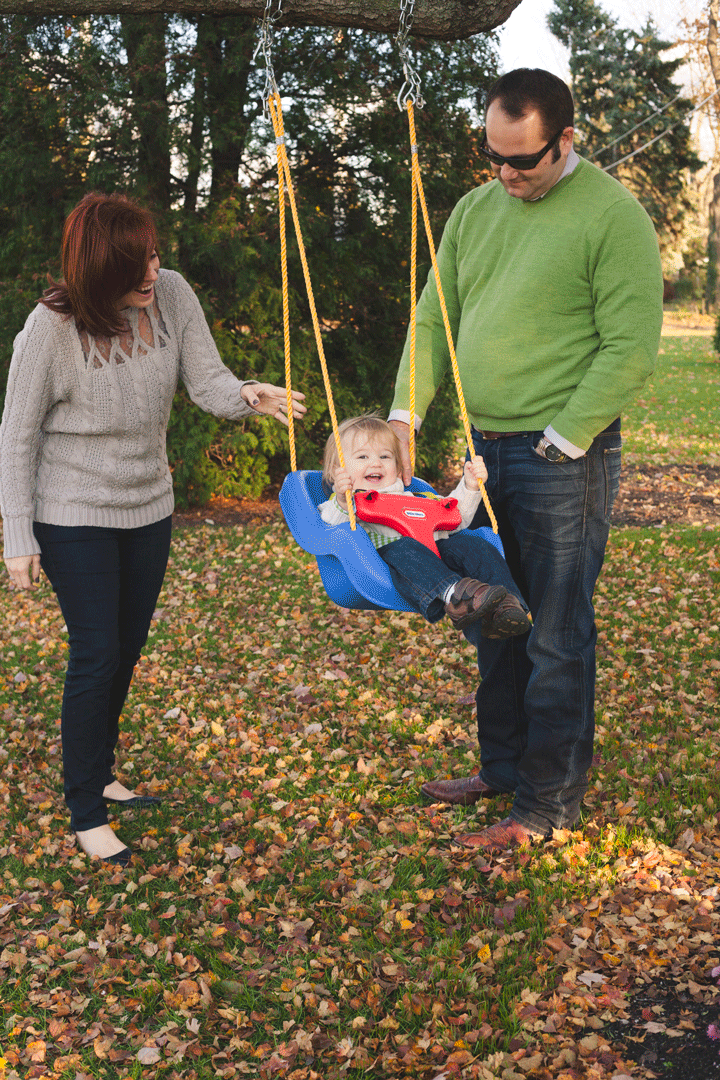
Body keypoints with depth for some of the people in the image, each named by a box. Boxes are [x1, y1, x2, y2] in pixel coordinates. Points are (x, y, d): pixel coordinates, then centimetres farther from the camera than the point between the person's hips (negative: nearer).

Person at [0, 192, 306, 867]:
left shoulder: (173, 294, -11)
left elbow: (206, 381, -10)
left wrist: (245, 396, -34)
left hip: (148, 507, 5)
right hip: (74, 514, -5)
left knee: (128, 647, 16)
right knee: (97, 654, -5)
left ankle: (97, 774, 39)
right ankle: (85, 813, 12)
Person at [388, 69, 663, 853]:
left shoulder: (612, 215, -9)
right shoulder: (475, 210, 11)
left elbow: (629, 350, -13)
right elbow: (434, 317, 13)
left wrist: (560, 443, -16)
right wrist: (404, 414, 2)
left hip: (561, 458, -7)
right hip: (485, 448, 7)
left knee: (555, 637, 1)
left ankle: (549, 804, 14)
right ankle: (503, 767, 32)